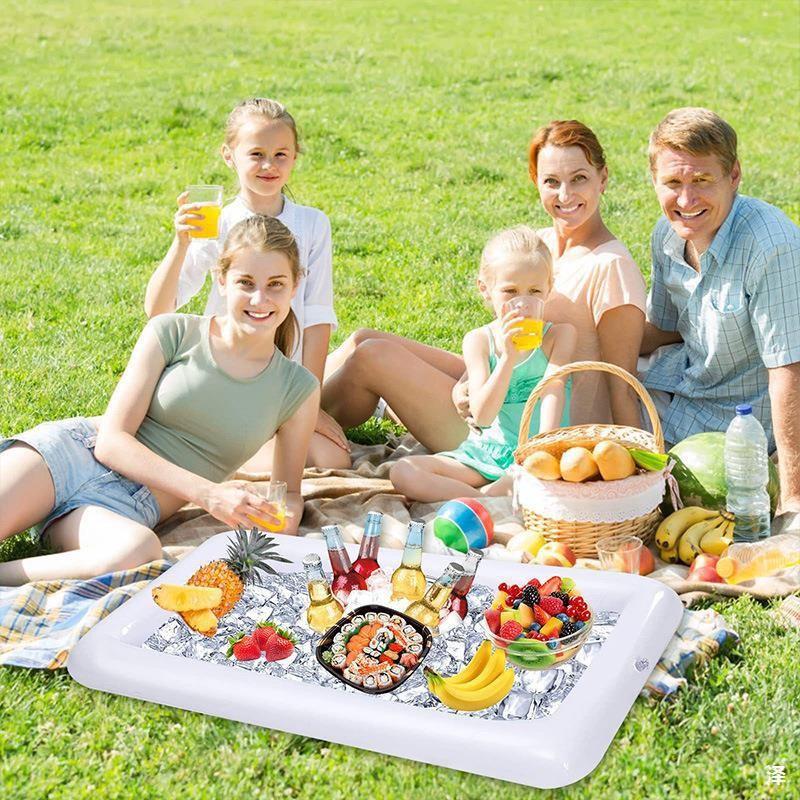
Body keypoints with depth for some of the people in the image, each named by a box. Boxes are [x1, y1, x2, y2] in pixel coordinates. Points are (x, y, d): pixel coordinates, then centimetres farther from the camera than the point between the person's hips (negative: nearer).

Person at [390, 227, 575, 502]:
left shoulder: (559, 334, 1)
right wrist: (508, 358, -23)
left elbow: (553, 391, -12)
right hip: (487, 451, 2)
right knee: (402, 472, -17)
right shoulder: (479, 340, 2)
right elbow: (482, 417, -9)